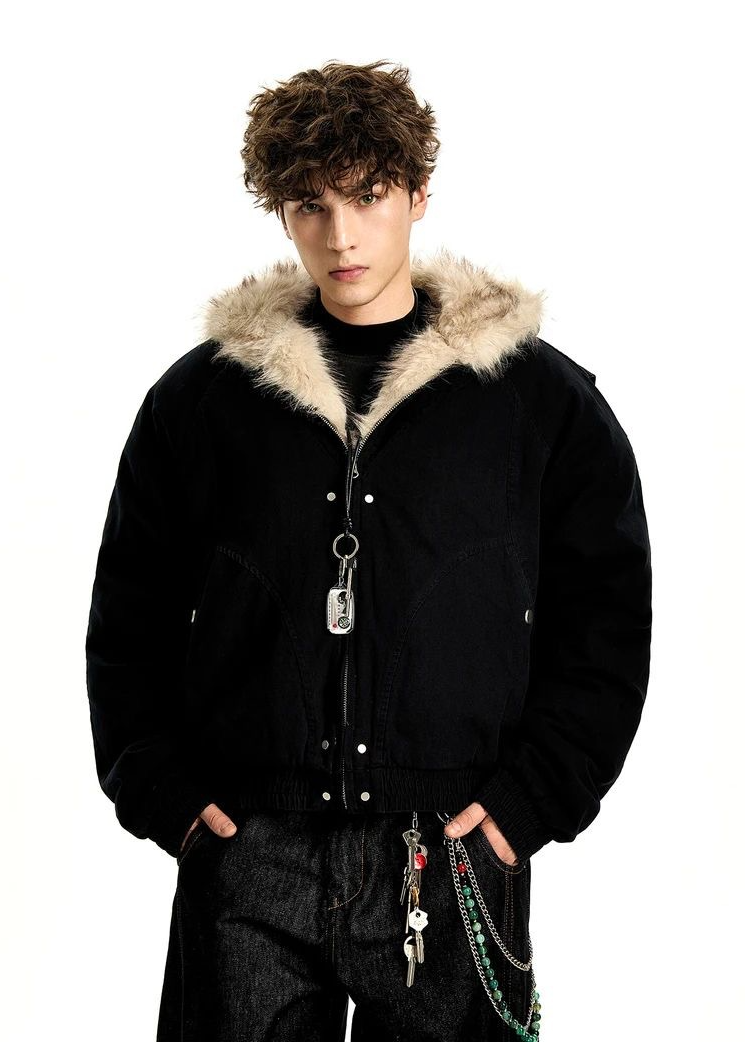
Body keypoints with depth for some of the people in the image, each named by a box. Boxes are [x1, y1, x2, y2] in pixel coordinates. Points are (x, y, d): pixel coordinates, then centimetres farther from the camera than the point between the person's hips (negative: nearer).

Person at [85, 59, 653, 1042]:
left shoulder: (542, 398, 3)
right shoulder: (200, 396, 7)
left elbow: (605, 620, 5)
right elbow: (128, 619, 12)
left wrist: (531, 797, -4)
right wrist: (160, 790, 1)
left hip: (450, 857, 0)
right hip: (246, 852, 1)